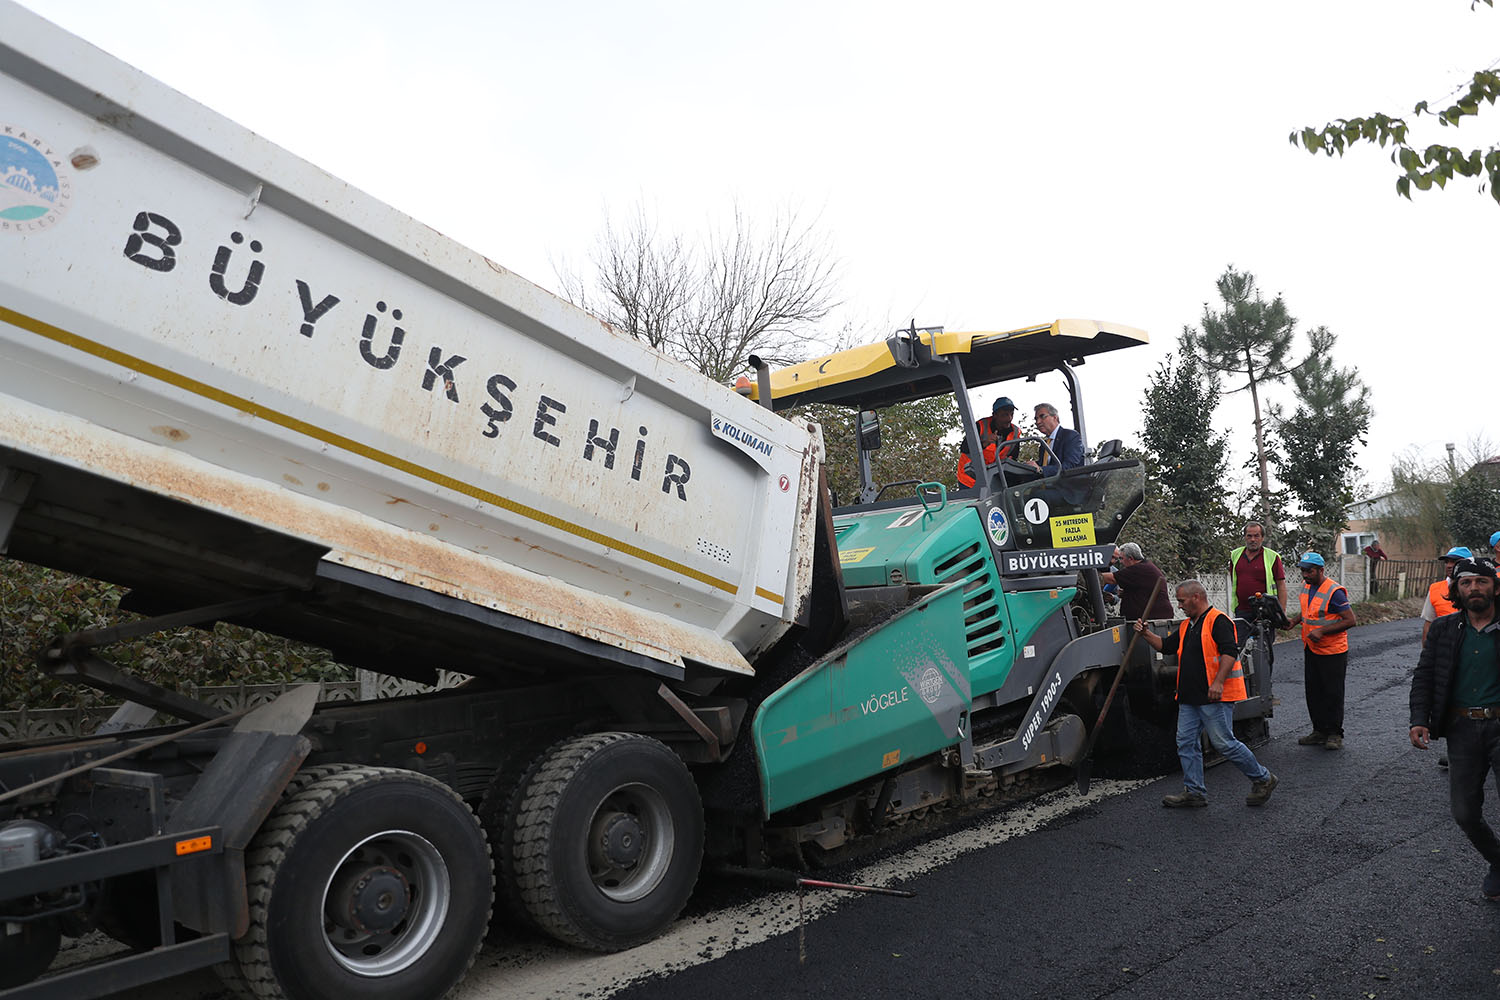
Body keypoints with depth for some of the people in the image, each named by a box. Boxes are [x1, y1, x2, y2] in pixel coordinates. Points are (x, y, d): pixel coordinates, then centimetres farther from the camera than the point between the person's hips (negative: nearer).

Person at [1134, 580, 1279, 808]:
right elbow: (1164, 645, 26)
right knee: (1186, 742, 6)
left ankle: (1262, 779, 14)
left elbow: (1230, 652, -19)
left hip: (1214, 696, -9)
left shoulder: (1218, 620, -10)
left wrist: (1218, 682, -26)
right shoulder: (1186, 626, 18)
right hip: (1190, 696, 9)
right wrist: (1146, 633, 9)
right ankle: (1194, 792, 12)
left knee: (1224, 743, -4)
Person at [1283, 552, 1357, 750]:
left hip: (1332, 652, -8)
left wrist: (1321, 631, -24)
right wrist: (1294, 621, 3)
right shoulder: (1306, 586, 6)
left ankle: (1334, 734, 12)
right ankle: (1319, 731, 22)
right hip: (1311, 650, 8)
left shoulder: (1334, 591, -19)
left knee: (1333, 693, 2)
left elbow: (1350, 620, -20)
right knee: (1313, 692, 12)